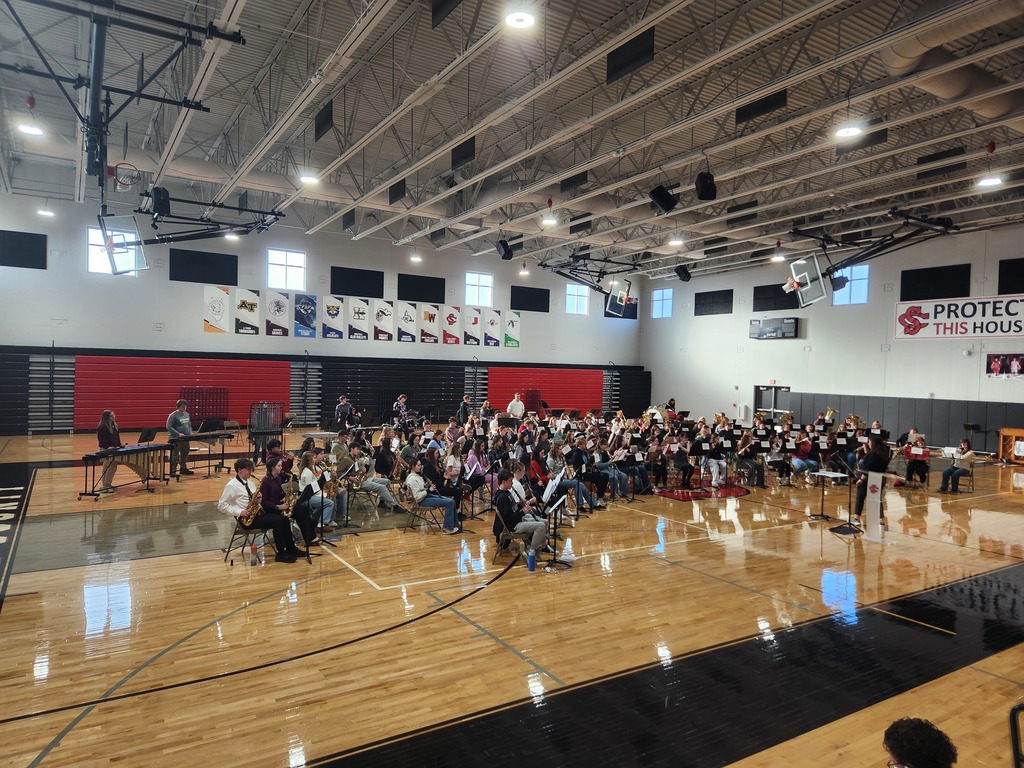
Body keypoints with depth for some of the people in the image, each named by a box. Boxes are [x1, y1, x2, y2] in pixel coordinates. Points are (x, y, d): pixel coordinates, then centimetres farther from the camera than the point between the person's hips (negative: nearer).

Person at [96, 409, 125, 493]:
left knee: (106, 468, 15)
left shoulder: (114, 425, 12)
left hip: (113, 449, 9)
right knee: (112, 467, -11)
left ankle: (107, 484, 21)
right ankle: (105, 486, -3)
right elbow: (101, 439, -18)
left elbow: (117, 436, 19)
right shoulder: (102, 427, -14)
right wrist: (107, 447, -27)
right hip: (105, 450, -9)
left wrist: (119, 444, 7)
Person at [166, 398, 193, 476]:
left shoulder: (187, 414, 11)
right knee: (175, 455, -2)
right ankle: (173, 471, 3)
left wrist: (190, 432, 6)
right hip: (176, 439, -7)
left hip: (186, 438, 7)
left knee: (185, 454, 14)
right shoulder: (173, 415, -11)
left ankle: (183, 468, 27)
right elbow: (169, 427, -15)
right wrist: (178, 434, -21)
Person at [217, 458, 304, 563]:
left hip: (257, 513, 8)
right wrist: (240, 512, -19)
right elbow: (222, 505, -11)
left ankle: (291, 549, -1)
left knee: (284, 519, -10)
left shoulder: (250, 482, 14)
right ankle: (281, 554, -14)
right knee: (278, 521, -23)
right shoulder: (231, 485, -9)